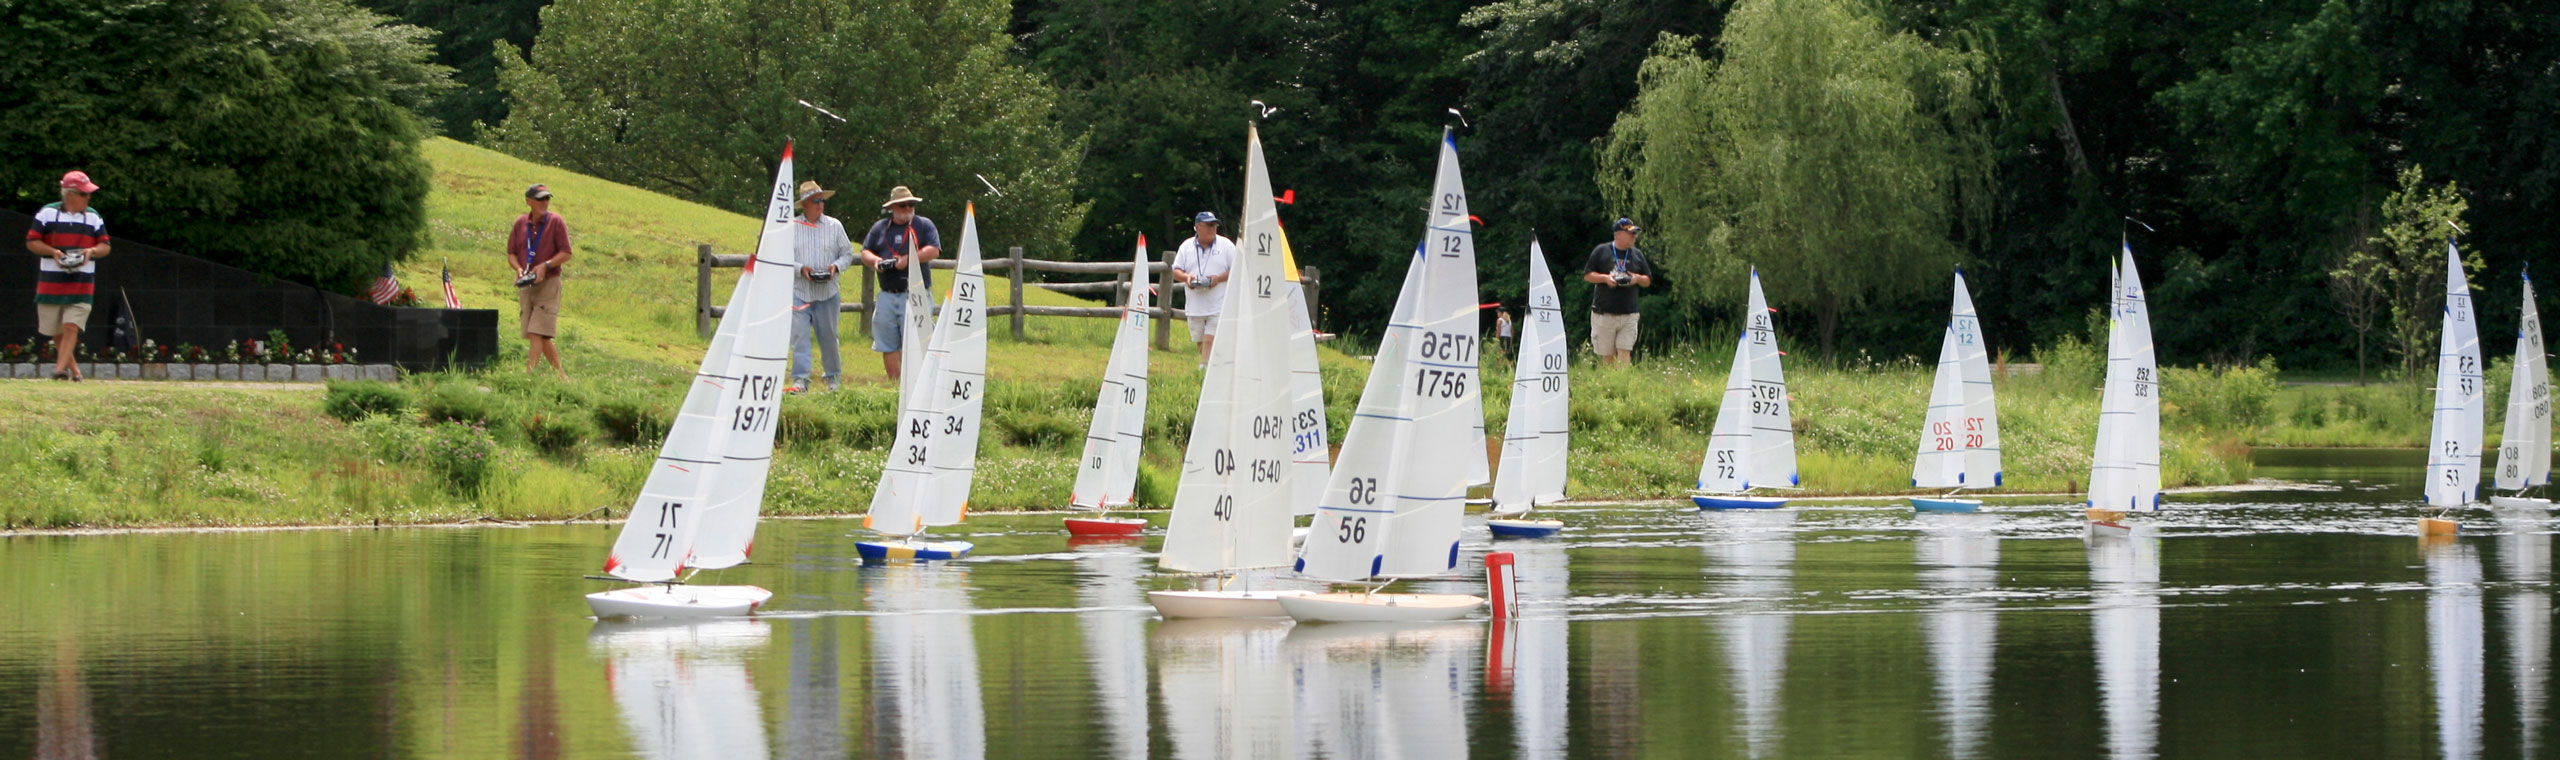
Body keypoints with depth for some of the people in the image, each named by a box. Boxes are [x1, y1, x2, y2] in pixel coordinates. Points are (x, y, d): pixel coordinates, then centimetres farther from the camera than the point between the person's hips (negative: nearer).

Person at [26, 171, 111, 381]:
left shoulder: (93, 217, 9)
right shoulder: (47, 213, 1)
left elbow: (105, 246, 11)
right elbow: (32, 242, 0)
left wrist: (92, 251, -11)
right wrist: (53, 252, -16)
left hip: (81, 286, 0)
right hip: (50, 283, 0)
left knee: (71, 327, -14)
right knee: (56, 332, 6)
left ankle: (60, 369, -20)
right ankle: (73, 369, 22)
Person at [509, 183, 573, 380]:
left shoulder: (556, 222, -3)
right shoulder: (520, 223, 9)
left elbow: (566, 254, -5)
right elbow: (511, 253, 13)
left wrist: (545, 265, -18)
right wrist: (518, 268, -7)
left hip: (548, 284, -5)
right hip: (525, 286, 5)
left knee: (537, 334, -14)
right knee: (541, 338, 8)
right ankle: (561, 374, 19)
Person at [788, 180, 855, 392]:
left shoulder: (834, 226, 7)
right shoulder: (791, 228, 2)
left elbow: (847, 253, 11)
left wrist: (836, 266, -9)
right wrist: (800, 269, -13)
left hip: (828, 293, 1)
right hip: (799, 291, -1)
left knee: (828, 336, 8)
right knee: (799, 336, -9)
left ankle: (834, 377, 23)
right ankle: (800, 380, -10)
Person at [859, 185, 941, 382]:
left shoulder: (924, 225, 6)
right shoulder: (879, 228, 17)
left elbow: (934, 251, -5)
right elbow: (865, 253, 18)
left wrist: (908, 259, -15)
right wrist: (875, 261, -5)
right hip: (887, 295, 4)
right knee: (888, 347, 4)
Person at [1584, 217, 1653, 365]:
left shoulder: (1637, 254, 12)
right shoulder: (1601, 251, 3)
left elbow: (1648, 281, 16)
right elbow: (1587, 275, 4)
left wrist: (1638, 278, -6)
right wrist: (1605, 278, -12)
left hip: (1628, 314, 2)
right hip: (1604, 313, -2)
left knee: (1625, 353, -8)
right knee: (1607, 356, 1)